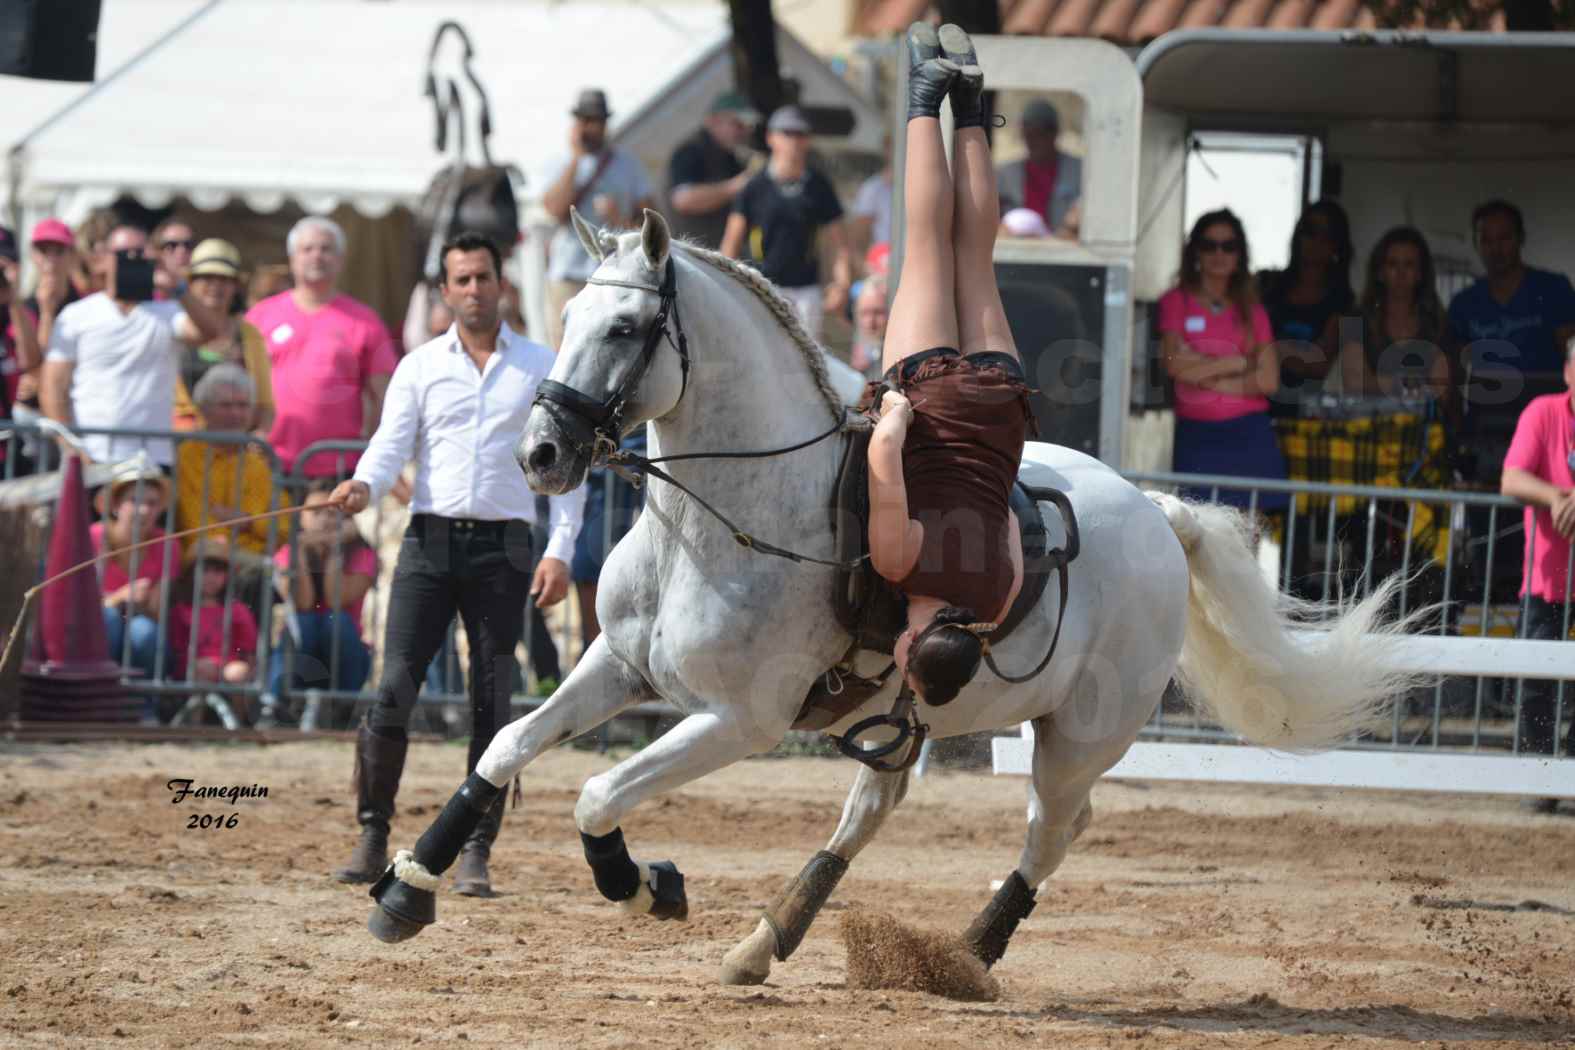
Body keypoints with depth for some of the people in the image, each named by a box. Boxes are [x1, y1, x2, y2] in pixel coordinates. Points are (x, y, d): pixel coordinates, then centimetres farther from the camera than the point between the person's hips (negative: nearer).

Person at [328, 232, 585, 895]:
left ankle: (475, 852, 4)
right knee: (394, 691, -9)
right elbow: (391, 443, 0)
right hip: (430, 541, 0)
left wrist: (560, 552, -4)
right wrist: (364, 486, -24)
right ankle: (372, 835, 0)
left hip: (502, 548, 0)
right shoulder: (420, 367, 10)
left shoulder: (540, 367, 8)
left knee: (491, 704, 0)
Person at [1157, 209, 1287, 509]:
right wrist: (1238, 363, -1)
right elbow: (1175, 364, -7)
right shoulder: (1176, 302, 7)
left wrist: (1205, 373, -5)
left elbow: (1268, 380, 2)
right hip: (1197, 435, -2)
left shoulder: (1251, 310, 12)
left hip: (1248, 435, 2)